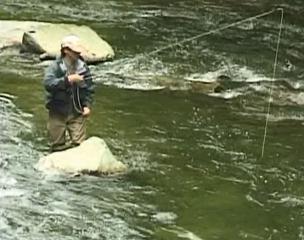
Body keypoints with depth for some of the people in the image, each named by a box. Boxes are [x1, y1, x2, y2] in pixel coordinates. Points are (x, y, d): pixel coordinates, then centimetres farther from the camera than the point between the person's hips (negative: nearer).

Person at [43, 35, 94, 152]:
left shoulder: (83, 68, 0)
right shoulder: (55, 67, -12)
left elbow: (89, 88, 8)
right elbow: (47, 83, -28)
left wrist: (87, 105, -6)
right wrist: (67, 80, -36)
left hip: (77, 113, 3)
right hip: (58, 113, -2)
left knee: (78, 143, 1)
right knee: (58, 145, 8)